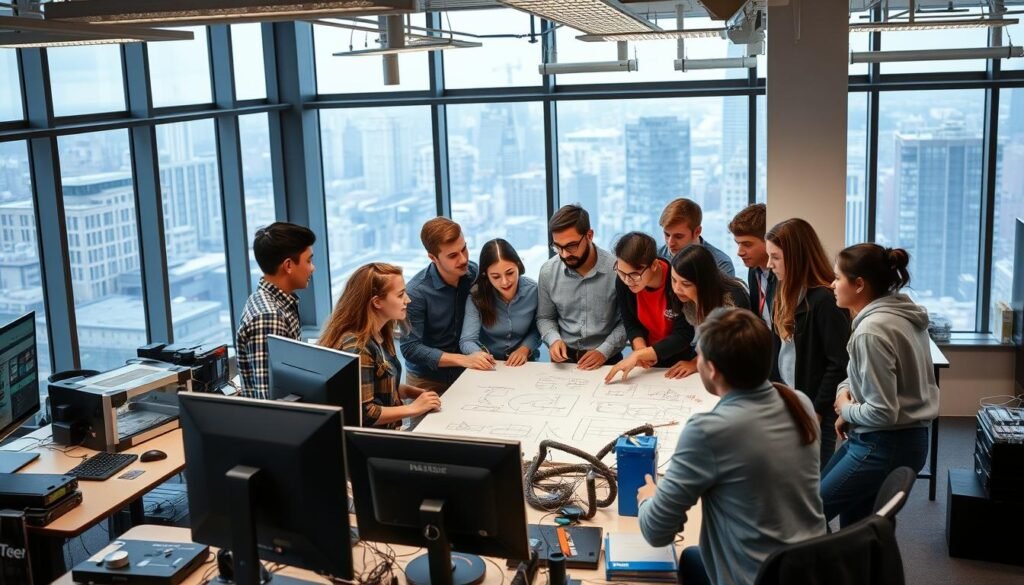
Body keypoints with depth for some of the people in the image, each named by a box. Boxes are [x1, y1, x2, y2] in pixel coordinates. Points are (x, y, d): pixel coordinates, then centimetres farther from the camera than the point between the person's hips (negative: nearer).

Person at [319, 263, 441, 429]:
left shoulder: (380, 335, 4)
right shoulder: (357, 349, -22)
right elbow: (363, 413, -22)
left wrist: (410, 391, 2)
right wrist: (413, 408, -15)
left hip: (383, 433, 8)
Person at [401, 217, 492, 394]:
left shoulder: (475, 273, -7)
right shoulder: (416, 292, -19)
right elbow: (411, 348, -18)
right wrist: (464, 359, -24)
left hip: (467, 374, 4)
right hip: (428, 379, -4)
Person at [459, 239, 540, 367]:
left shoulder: (533, 290, -9)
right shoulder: (476, 296, -13)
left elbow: (537, 329, 3)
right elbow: (467, 340, -18)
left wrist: (525, 349, -14)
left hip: (522, 363, 2)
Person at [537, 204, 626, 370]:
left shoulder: (616, 269, -10)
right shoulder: (548, 271, -1)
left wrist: (604, 351, -11)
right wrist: (554, 339, -6)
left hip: (606, 359, -2)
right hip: (564, 357, 2)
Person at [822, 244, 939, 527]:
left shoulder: (872, 331, -25)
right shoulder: (901, 311, 5)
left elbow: (882, 412, -26)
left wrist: (846, 410, -7)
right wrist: (845, 389, 1)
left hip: (886, 447, -10)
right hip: (906, 437, 10)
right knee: (854, 524, 25)